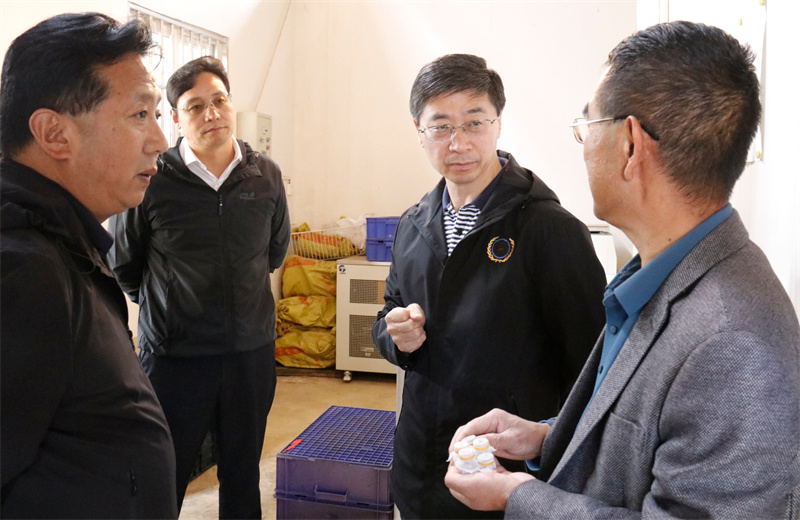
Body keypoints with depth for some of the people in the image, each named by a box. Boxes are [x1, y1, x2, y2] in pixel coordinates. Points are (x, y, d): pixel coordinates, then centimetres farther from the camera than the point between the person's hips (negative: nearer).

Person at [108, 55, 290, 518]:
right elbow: (123, 263, 5)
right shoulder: (152, 180, -10)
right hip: (175, 354, -3)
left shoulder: (266, 176, 1)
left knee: (243, 477, 18)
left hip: (252, 351, 3)